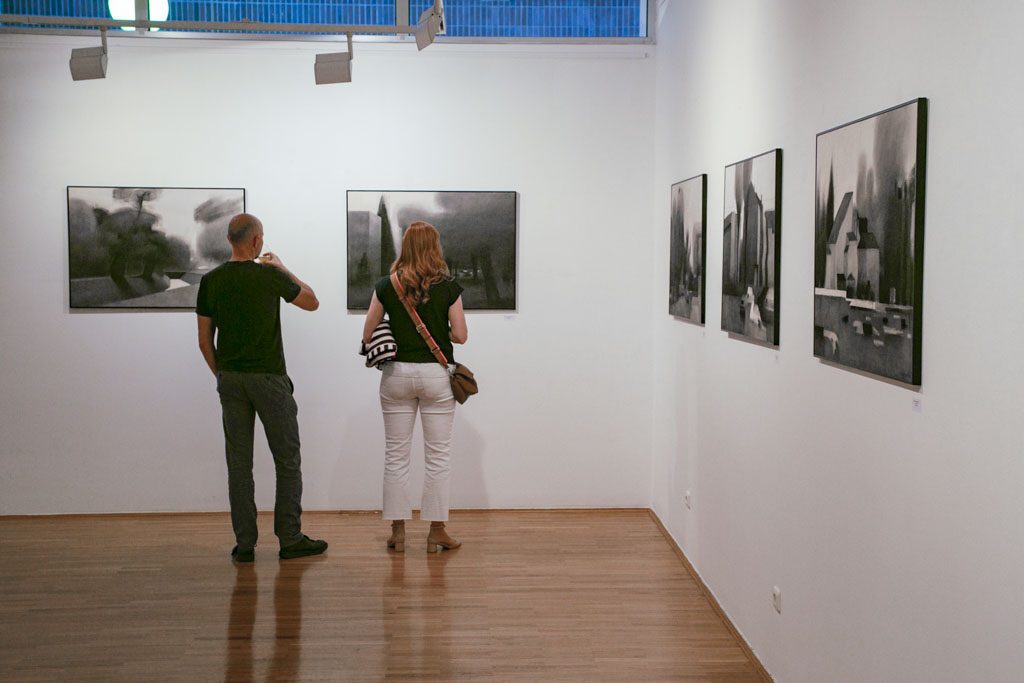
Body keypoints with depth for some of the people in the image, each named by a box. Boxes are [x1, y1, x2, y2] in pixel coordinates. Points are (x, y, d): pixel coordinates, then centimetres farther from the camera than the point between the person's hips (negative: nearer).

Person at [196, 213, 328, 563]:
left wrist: (220, 374, 16)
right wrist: (282, 268, 14)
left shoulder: (211, 281, 1)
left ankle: (244, 543, 8)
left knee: (239, 463, 7)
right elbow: (312, 302, 6)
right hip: (269, 378, -4)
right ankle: (290, 539, 8)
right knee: (287, 461, 6)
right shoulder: (270, 276, -10)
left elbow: (204, 340, 4)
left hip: (230, 379, 4)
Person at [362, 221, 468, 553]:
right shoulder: (448, 287, -5)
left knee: (396, 455, 9)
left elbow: (368, 333, 0)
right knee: (438, 457, 5)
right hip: (435, 374, -1)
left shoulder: (386, 286, -1)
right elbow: (460, 335, -6)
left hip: (397, 373, 2)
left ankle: (398, 531, 12)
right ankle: (436, 532, 8)